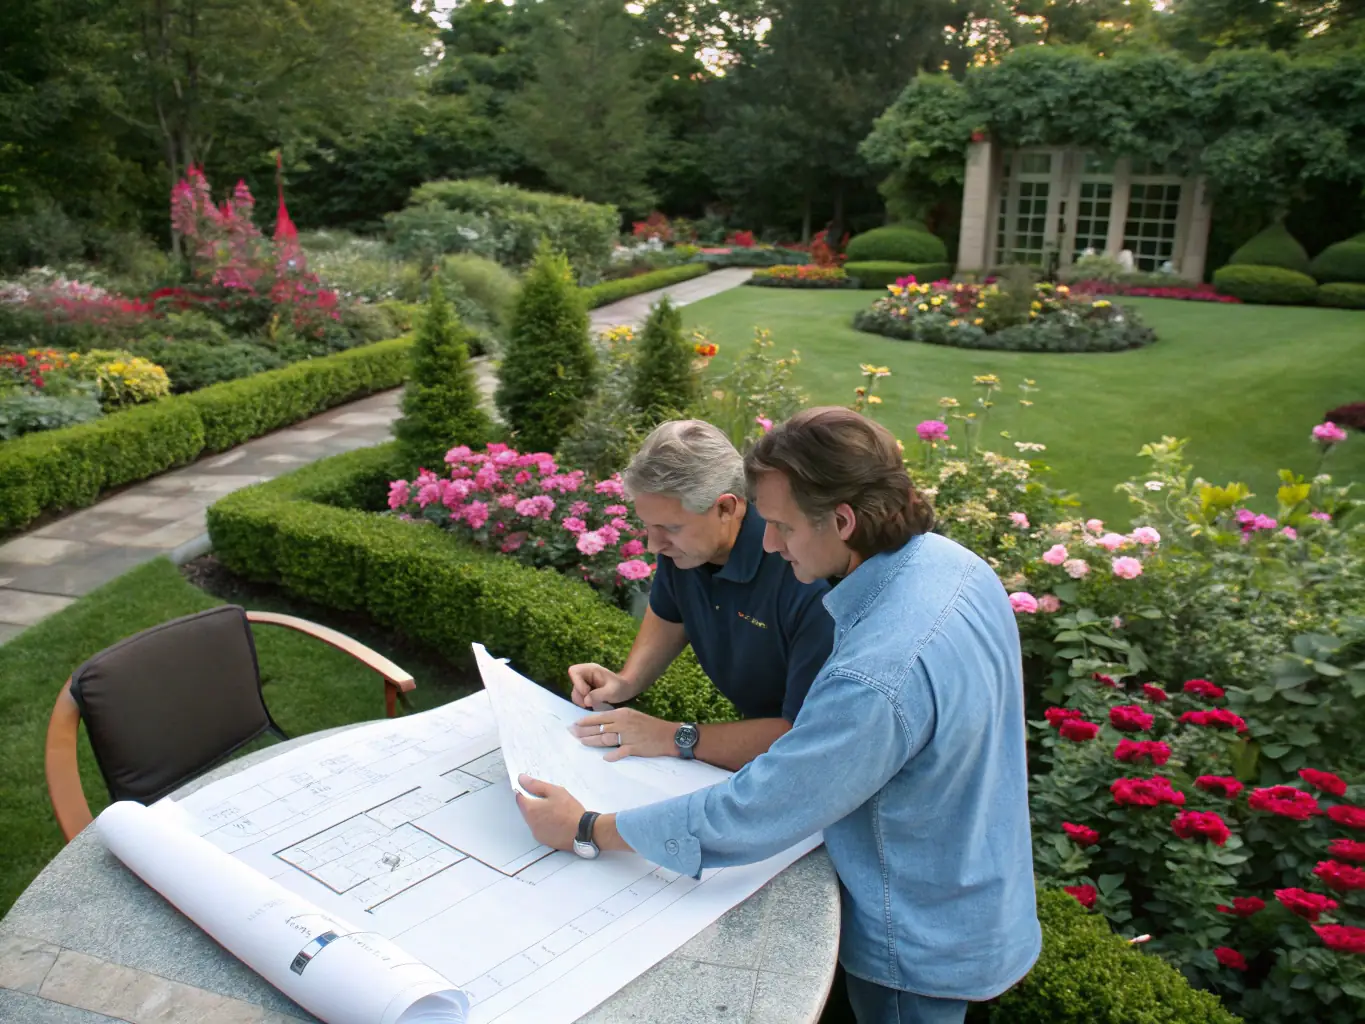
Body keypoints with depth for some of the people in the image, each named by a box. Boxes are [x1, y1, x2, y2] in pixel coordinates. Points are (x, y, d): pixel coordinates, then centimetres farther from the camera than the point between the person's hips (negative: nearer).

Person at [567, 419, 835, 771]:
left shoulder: (807, 577, -33)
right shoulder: (682, 540, -10)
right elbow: (669, 615, 12)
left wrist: (675, 738, -29)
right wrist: (628, 680, -5)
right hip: (753, 729, 7)